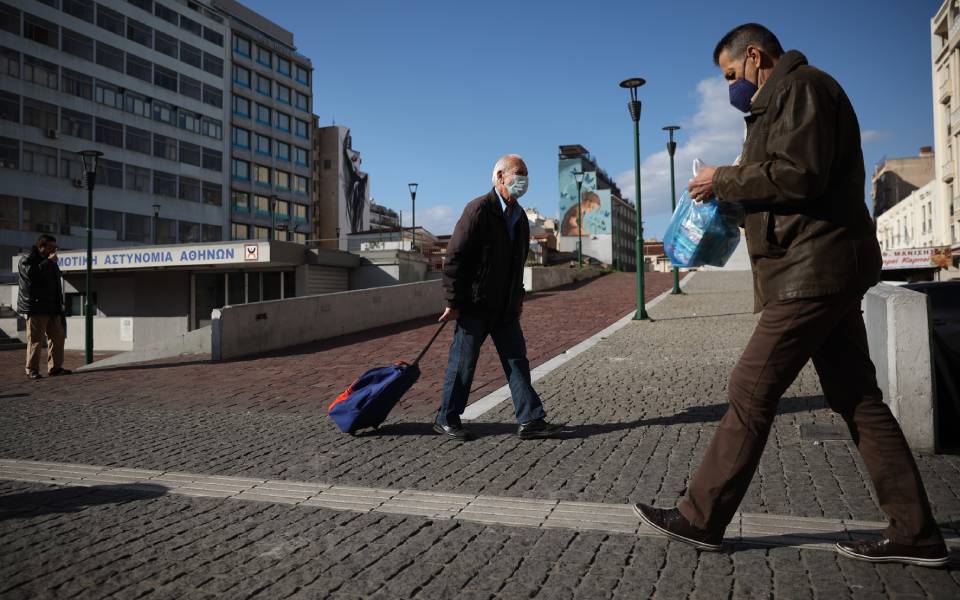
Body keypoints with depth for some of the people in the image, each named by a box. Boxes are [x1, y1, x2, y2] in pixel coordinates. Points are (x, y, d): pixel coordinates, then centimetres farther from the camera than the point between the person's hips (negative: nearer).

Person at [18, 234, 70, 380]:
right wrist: (48, 262, -16)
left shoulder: (51, 261, 21)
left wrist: (59, 305, 20)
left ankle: (55, 367, 11)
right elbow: (32, 273, -24)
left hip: (52, 308, 8)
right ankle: (32, 370, 1)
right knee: (35, 340, -6)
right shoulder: (27, 259, -2)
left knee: (57, 337, 5)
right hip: (36, 307, -8)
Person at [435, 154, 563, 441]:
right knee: (462, 362, 2)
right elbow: (454, 258, -15)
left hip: (506, 308, 8)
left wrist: (518, 297, 19)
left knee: (517, 361, 5)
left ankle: (531, 420, 8)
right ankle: (446, 419, 15)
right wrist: (454, 302, -16)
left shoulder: (519, 215, 13)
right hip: (475, 306, -7)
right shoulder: (479, 210, -13)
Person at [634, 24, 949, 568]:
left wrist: (723, 180, -9)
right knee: (857, 399, 10)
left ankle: (701, 518, 3)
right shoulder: (785, 99, 24)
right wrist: (732, 194, 12)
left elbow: (798, 175, -21)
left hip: (813, 272, -11)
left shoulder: (801, 86, -7)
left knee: (751, 392, -6)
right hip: (825, 271, 11)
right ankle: (916, 533, 16)